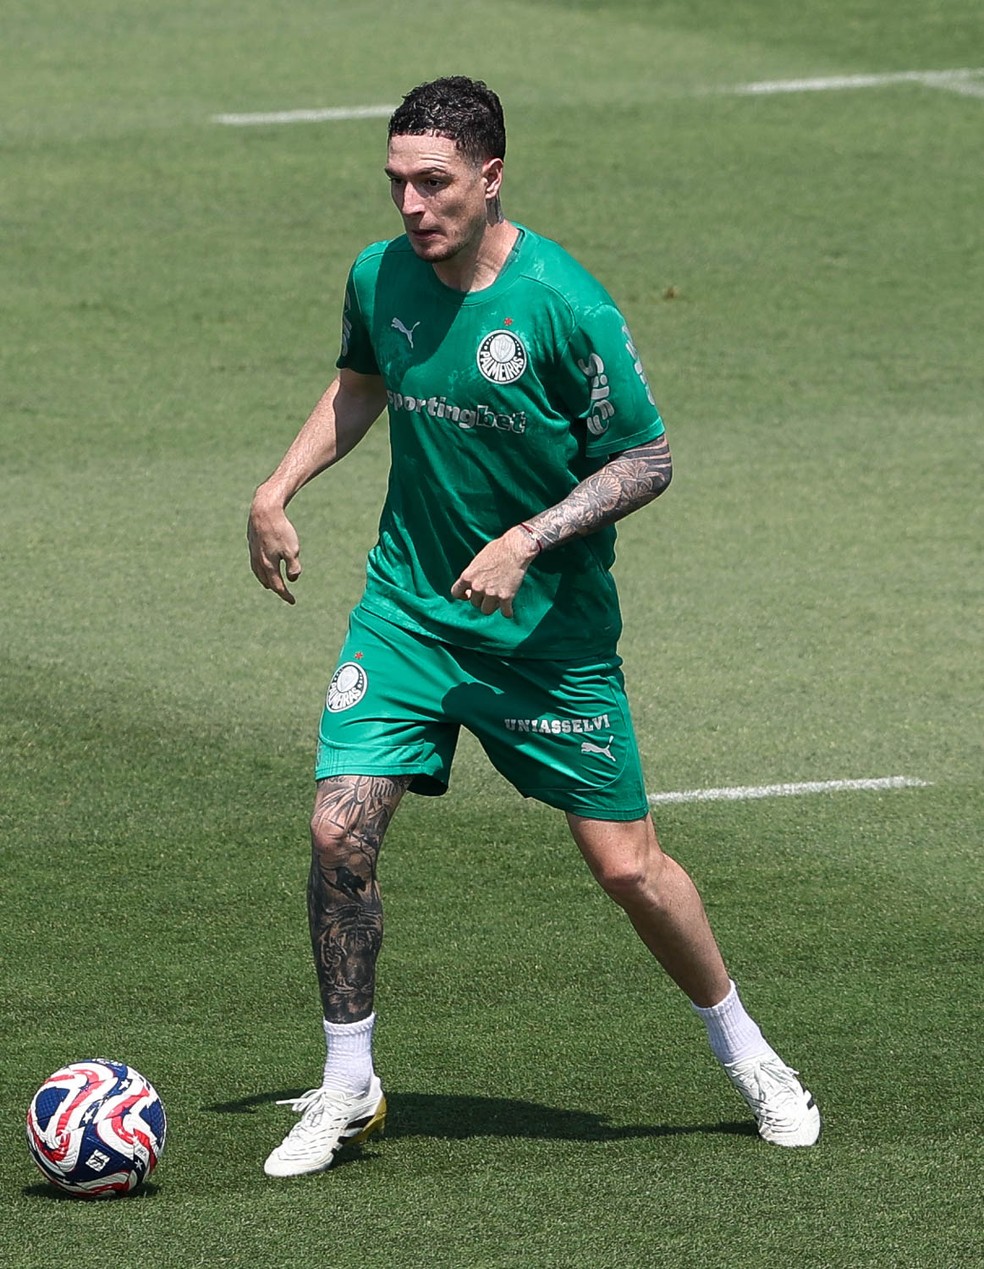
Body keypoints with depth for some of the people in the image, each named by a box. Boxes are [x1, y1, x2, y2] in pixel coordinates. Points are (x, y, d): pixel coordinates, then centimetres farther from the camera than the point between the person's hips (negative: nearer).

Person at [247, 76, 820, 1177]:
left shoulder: (565, 305, -19)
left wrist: (528, 541, -21)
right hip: (408, 606, 3)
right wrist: (277, 489, 8)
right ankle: (346, 1087, 6)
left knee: (625, 864, 1)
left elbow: (647, 461, -11)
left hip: (550, 625, -3)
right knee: (339, 830, -11)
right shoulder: (379, 278, -5)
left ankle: (743, 1052, 26)